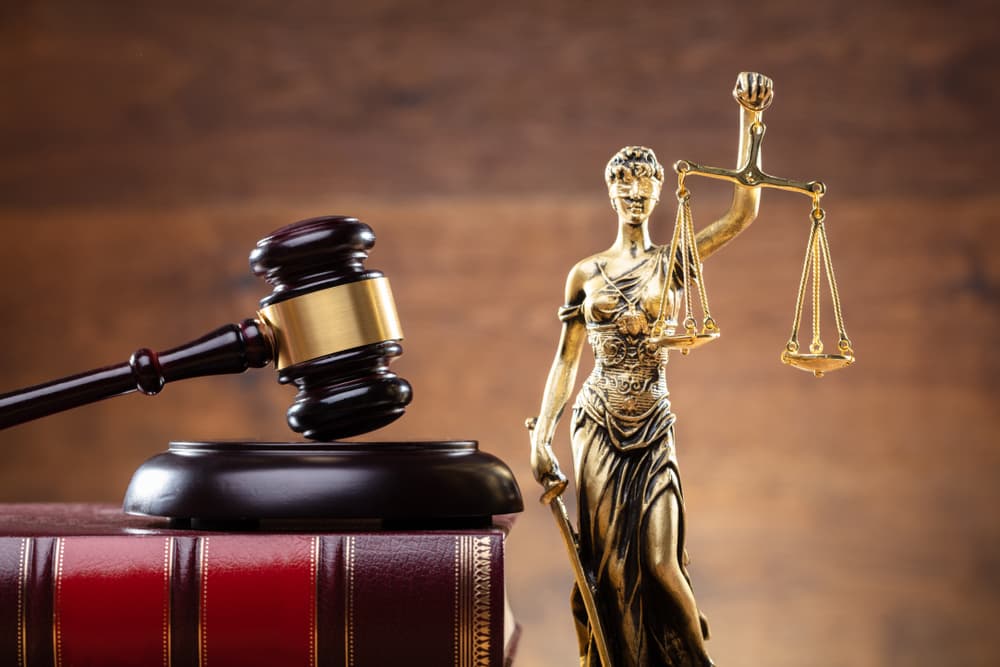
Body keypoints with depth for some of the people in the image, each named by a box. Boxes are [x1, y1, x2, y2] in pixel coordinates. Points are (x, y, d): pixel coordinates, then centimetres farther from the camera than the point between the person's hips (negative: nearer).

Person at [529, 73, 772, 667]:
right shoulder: (586, 273, 7)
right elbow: (566, 361, 8)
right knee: (608, 566, 2)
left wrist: (750, 122, -18)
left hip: (653, 426, -1)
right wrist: (541, 437, -1)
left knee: (659, 563, -9)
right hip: (598, 422, 2)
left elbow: (744, 213, -11)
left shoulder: (674, 262, 3)